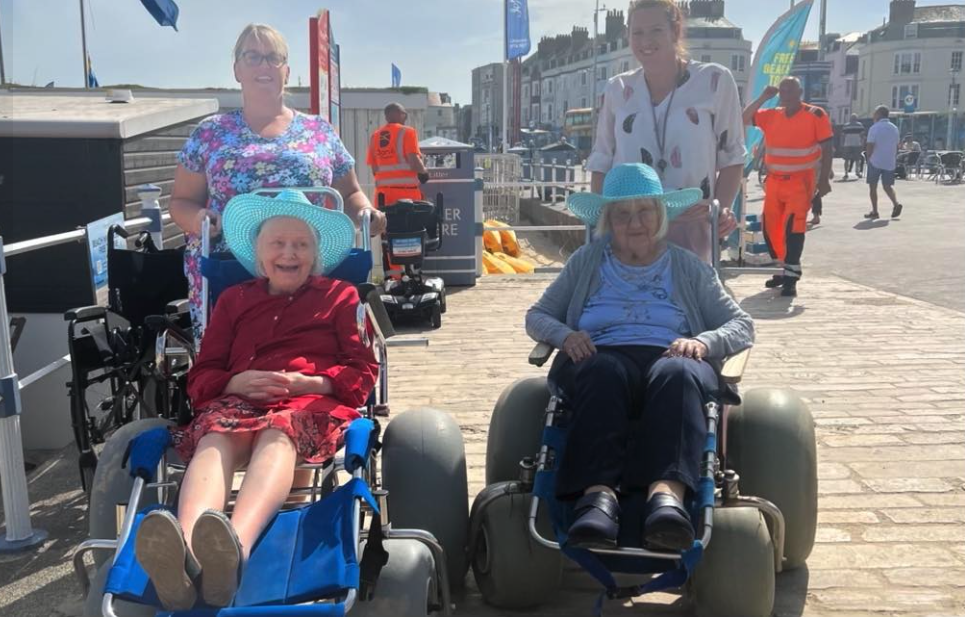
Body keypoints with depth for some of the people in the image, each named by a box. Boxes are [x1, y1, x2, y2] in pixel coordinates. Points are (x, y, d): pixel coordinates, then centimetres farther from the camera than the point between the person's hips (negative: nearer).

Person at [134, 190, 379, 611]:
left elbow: (363, 371, 13)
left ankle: (235, 547, -69)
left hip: (312, 403, -2)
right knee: (216, 439, -36)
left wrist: (311, 382, -7)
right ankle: (184, 550, -66)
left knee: (278, 434, -40)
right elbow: (201, 377, 21)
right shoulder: (234, 300, 29)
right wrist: (237, 382, -4)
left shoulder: (340, 295, 24)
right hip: (238, 399, 2)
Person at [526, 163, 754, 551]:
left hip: (669, 358, 0)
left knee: (677, 373, -38)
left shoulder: (688, 267, 23)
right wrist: (565, 335, -3)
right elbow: (536, 316, 22)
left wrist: (704, 342, -8)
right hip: (601, 356, 0)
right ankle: (598, 494, -54)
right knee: (604, 373, -38)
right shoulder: (587, 261, 25)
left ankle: (667, 492, -59)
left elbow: (742, 326, 16)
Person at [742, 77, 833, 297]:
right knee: (770, 227, 9)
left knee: (793, 227, -14)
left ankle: (791, 277, -10)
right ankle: (783, 269, 25)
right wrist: (763, 97, 0)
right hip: (774, 181, 6)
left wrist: (824, 180, -7)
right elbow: (745, 118, 8)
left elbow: (826, 149, -4)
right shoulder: (771, 115, 8)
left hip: (800, 181, -5)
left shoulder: (815, 115, -5)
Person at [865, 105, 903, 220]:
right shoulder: (894, 128, 10)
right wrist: (894, 158, 19)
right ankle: (896, 204, -11)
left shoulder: (875, 128, -9)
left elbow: (870, 146, -12)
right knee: (887, 185, 12)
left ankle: (874, 212, 3)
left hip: (875, 162, -5)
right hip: (890, 162, 5)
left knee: (873, 186, 4)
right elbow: (896, 146, 12)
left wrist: (868, 159, 0)